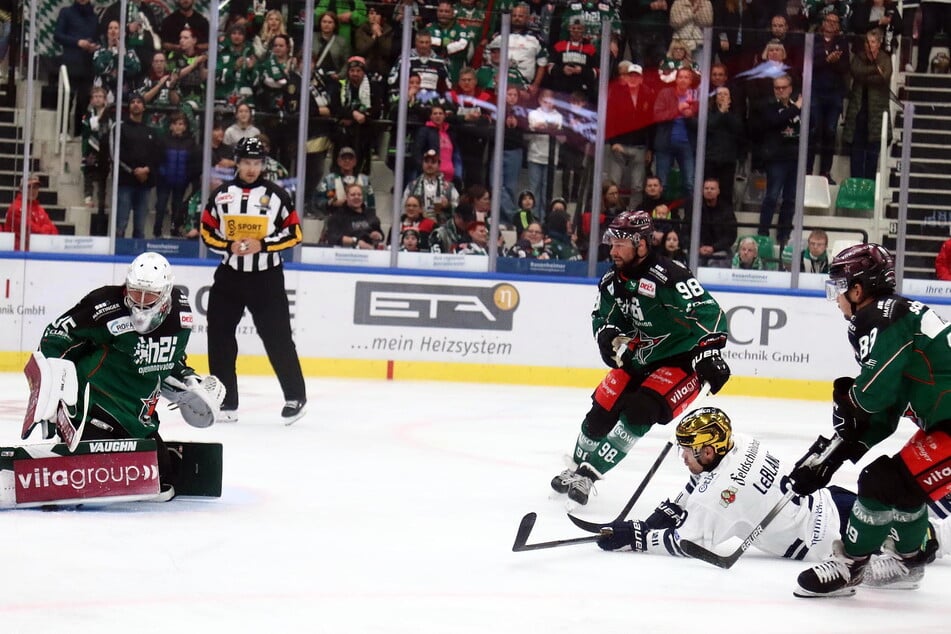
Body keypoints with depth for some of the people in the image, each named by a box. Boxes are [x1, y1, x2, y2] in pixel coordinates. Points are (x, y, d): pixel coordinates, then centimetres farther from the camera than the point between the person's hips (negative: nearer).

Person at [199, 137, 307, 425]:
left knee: (277, 337, -3)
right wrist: (229, 246, -11)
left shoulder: (276, 196, -4)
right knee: (220, 336, 2)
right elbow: (207, 232, 7)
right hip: (229, 276, 3)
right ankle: (226, 400, 10)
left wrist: (262, 245, -16)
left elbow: (294, 234, -3)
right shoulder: (221, 195, 3)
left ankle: (295, 396, 8)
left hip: (267, 279, -3)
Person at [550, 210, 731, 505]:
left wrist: (708, 354, -38)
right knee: (602, 411, 4)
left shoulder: (670, 276, -25)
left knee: (640, 412, -25)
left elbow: (709, 312, -29)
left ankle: (590, 472, -18)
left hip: (680, 361, -8)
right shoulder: (612, 280, 1)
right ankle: (578, 468, 28)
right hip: (637, 360, 8)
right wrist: (611, 338, -9)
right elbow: (603, 318, 14)